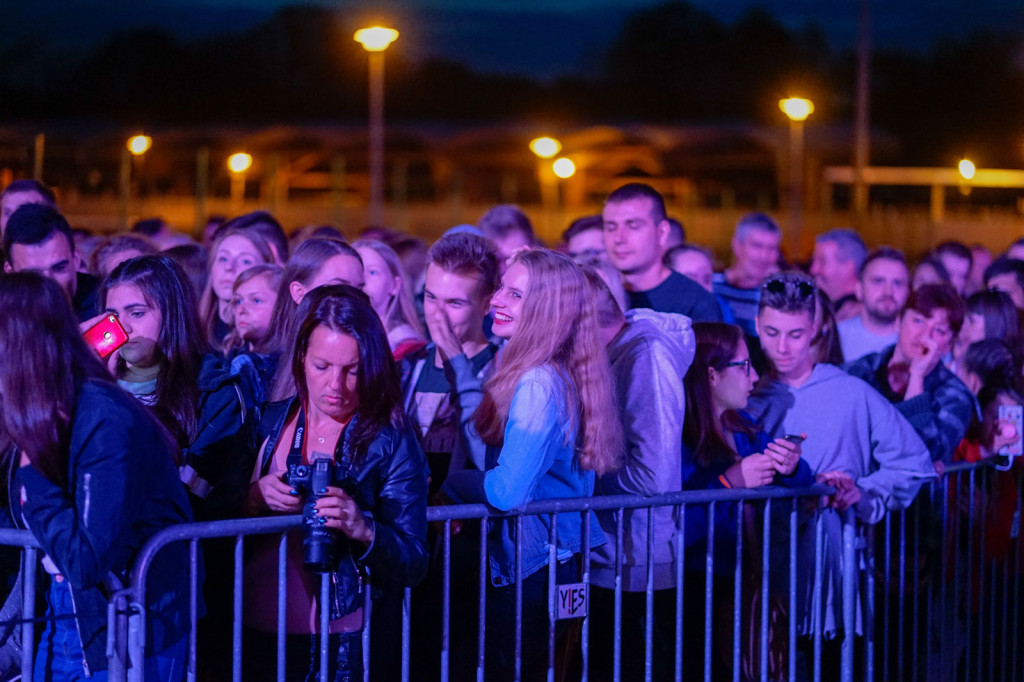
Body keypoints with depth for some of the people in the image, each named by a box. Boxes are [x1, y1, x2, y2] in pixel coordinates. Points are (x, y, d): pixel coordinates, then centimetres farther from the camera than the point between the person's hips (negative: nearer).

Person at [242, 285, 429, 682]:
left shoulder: (391, 441, -6)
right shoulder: (270, 422, 3)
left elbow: (412, 567, -10)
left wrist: (363, 528, -27)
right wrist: (255, 498, -12)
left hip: (340, 644, -3)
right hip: (254, 634, 3)